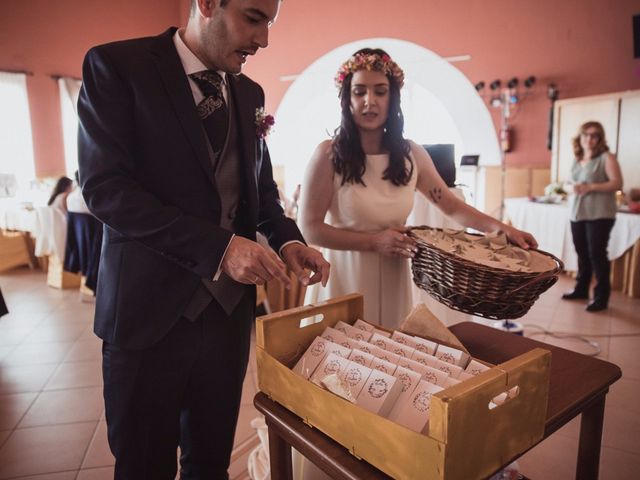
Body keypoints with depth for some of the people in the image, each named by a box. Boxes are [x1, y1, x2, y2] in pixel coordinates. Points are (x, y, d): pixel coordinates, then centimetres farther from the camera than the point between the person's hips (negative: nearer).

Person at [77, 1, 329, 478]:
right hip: (151, 309, -4)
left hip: (230, 307, 5)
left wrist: (287, 239, -5)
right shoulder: (116, 65, -6)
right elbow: (105, 186, -16)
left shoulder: (250, 93, 11)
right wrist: (217, 247, -24)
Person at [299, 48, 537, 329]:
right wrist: (374, 242, -16)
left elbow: (452, 206, 9)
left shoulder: (412, 155, 2)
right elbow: (310, 228, -11)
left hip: (393, 282, 4)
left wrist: (501, 227, -5)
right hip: (346, 279, -3)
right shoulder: (329, 154, -10)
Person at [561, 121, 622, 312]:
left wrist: (591, 187, -20)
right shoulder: (577, 159, 15)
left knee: (597, 254, -6)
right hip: (577, 213, 6)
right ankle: (581, 289, 22)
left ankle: (601, 297, 1)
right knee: (582, 253, 10)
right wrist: (573, 188, 2)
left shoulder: (606, 158, -4)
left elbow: (617, 183, -11)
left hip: (599, 214, -6)